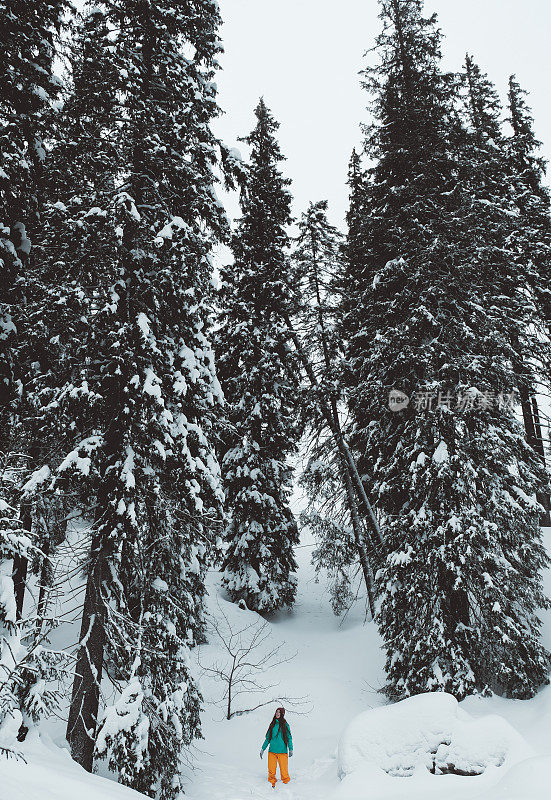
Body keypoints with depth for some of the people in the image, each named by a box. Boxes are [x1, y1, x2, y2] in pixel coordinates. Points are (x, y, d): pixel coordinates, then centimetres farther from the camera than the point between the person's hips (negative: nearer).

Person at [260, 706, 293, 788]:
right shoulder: (272, 724, 13)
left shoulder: (285, 725, 4)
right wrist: (263, 749, 14)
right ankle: (272, 785, 12)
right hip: (272, 751, 3)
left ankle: (286, 784, 9)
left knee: (284, 770, -7)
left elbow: (289, 738, 2)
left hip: (282, 751, -3)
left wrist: (291, 749, -10)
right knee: (271, 770, -2)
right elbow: (268, 738, 19)